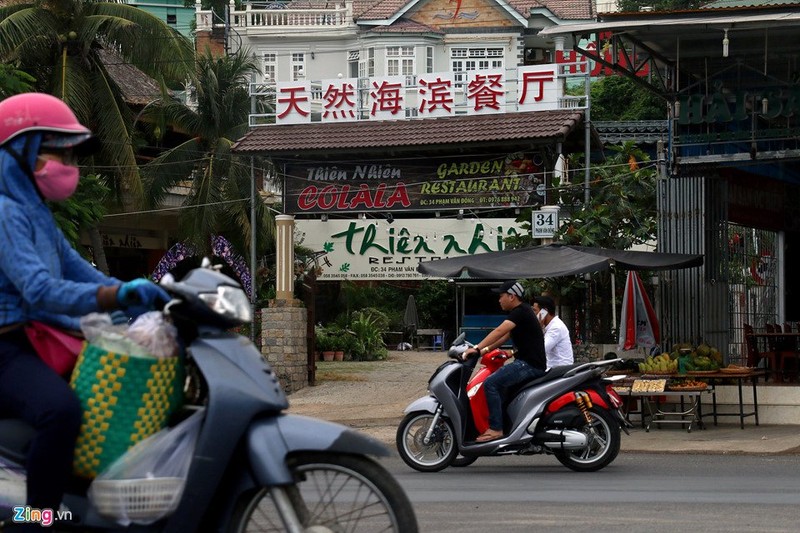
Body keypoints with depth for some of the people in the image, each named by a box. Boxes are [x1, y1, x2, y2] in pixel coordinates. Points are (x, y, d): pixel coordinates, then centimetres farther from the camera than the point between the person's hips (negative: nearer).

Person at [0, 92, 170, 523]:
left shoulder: (37, 213, 17)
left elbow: (81, 274, 14)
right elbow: (39, 290, -29)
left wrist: (159, 304, 1)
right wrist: (116, 297, -42)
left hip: (39, 341, 11)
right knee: (62, 411, -39)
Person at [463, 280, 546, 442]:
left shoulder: (521, 312, -15)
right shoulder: (519, 312, 18)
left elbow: (500, 331, -25)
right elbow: (504, 336, 24)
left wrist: (477, 348, -30)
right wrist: (486, 350, 13)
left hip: (530, 364, -11)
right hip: (526, 362, 11)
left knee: (491, 383, -20)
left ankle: (496, 428, -20)